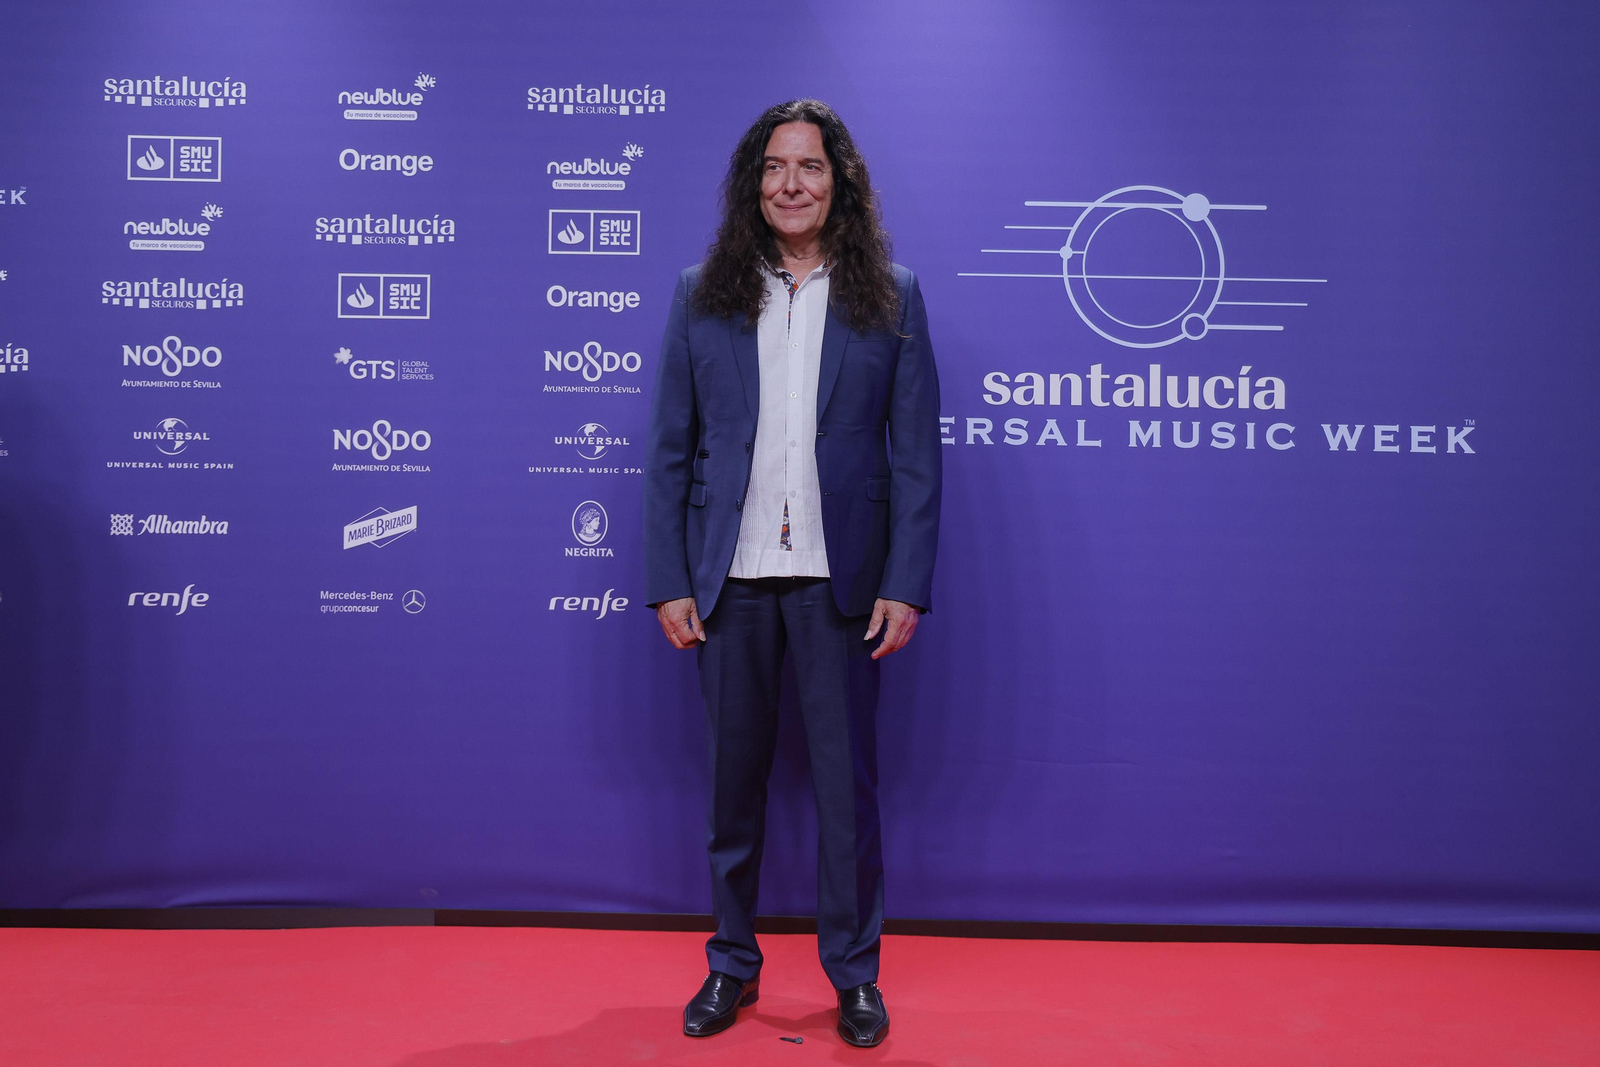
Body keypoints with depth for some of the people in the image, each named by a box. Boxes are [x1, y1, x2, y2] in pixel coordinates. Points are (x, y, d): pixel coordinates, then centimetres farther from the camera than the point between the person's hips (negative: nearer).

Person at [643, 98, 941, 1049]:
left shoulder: (892, 297, 3)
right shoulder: (703, 295, 6)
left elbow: (916, 456, 1)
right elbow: (670, 451, 5)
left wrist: (906, 584, -6)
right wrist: (667, 581, -2)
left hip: (840, 578, -1)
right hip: (731, 577, 1)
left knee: (848, 782, 7)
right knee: (734, 778, 12)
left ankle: (855, 973, 26)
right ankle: (733, 965, 29)